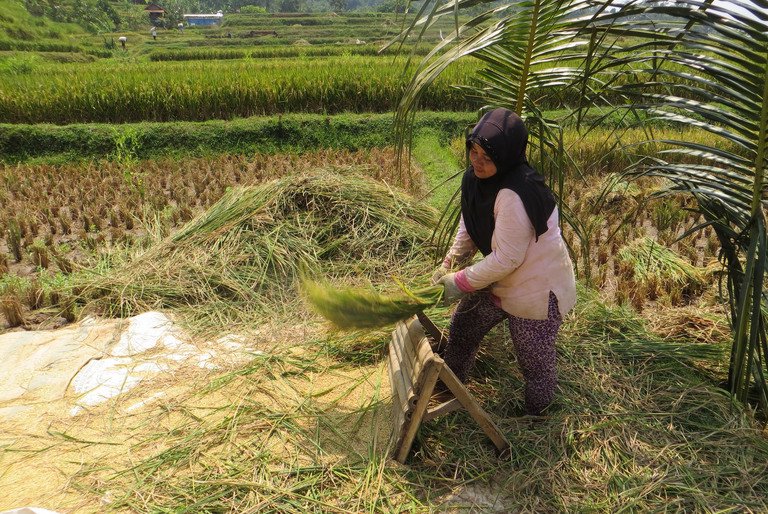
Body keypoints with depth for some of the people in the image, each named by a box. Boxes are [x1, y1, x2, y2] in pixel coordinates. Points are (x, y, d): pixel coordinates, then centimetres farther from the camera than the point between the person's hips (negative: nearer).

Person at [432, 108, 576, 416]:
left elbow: (507, 258, -29)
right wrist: (449, 264, -4)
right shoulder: (475, 179, -7)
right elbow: (469, 226, 7)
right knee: (462, 329, 22)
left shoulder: (514, 196, -34)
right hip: (497, 279, 9)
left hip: (537, 290, -9)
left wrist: (461, 282, -19)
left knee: (534, 364, 9)